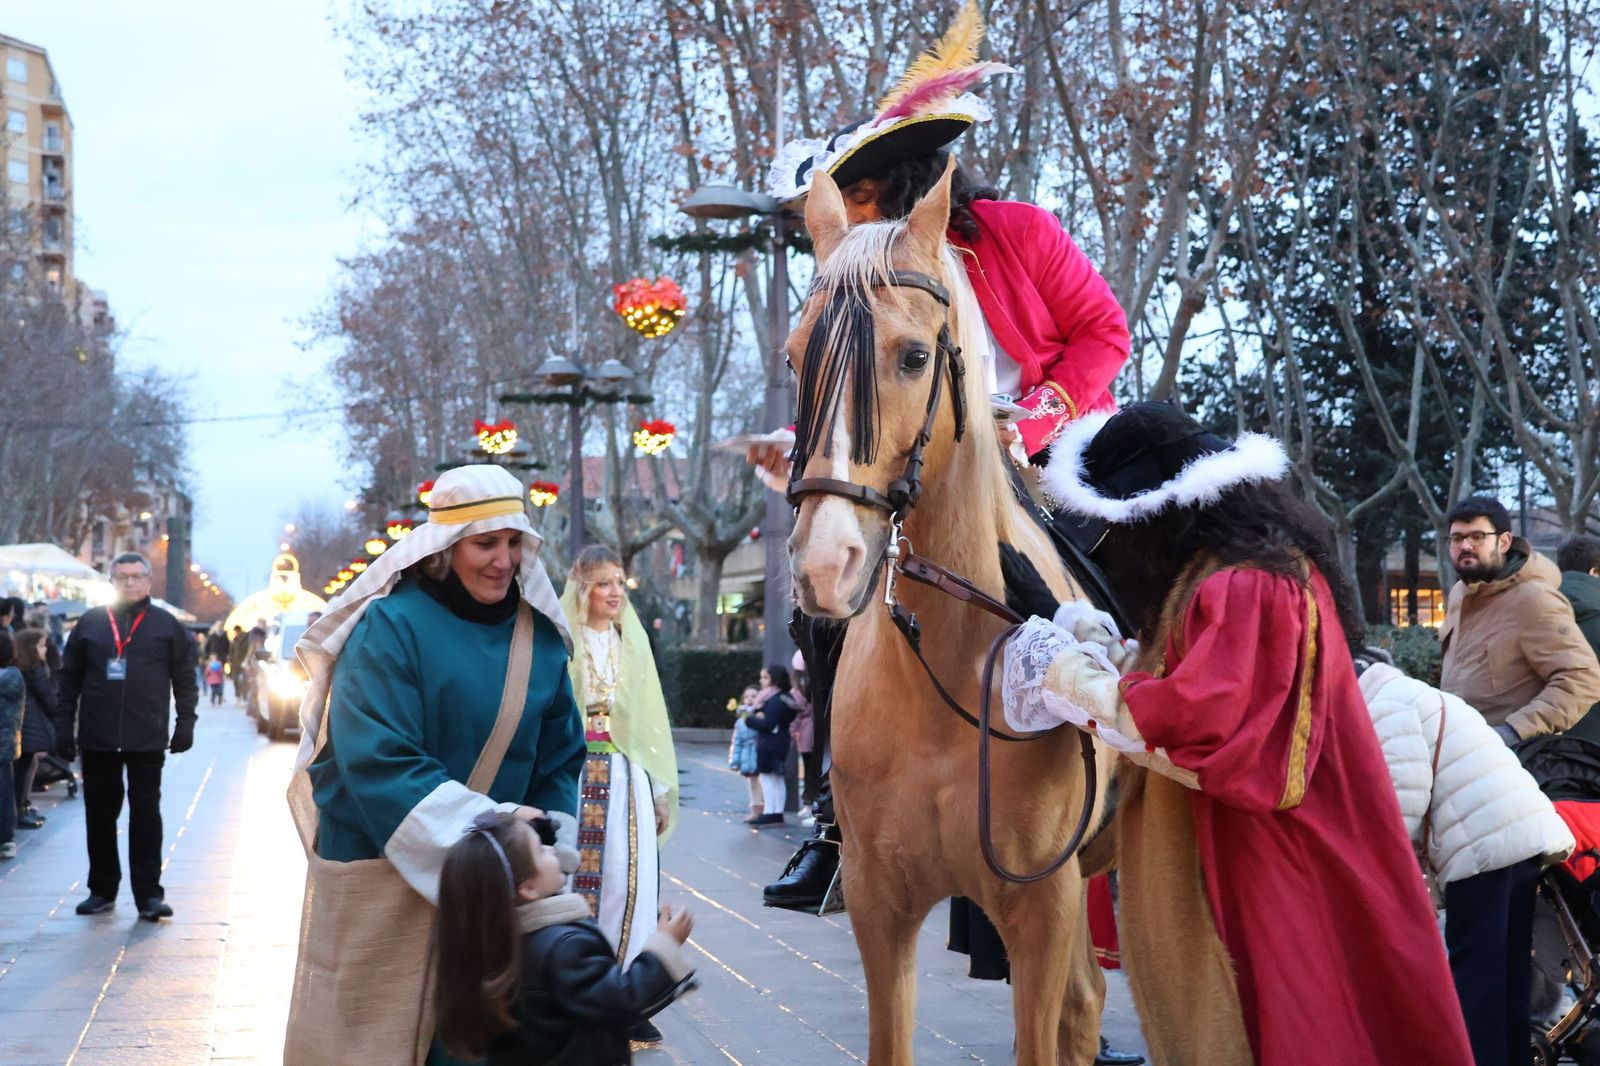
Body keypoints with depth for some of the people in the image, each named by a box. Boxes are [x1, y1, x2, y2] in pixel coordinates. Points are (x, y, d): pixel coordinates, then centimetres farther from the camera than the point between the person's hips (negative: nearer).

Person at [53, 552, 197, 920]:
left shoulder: (166, 625, 5)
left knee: (146, 816, 0)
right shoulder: (90, 623, 8)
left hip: (147, 740, -2)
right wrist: (64, 727, 4)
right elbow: (70, 678, 9)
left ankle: (149, 893, 4)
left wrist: (185, 723, 0)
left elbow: (185, 678, 7)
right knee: (99, 815, 7)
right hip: (97, 738, 2)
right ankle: (102, 890, 17)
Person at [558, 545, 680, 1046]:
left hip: (626, 777, 4)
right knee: (570, 882, -3)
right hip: (574, 774, -4)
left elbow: (652, 718, 14)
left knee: (631, 884, -2)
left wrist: (662, 791, 11)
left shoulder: (632, 642, 13)